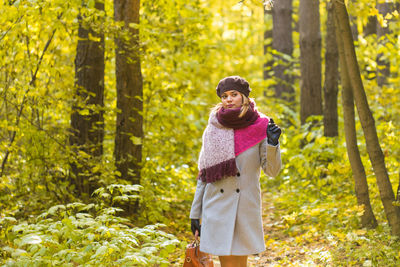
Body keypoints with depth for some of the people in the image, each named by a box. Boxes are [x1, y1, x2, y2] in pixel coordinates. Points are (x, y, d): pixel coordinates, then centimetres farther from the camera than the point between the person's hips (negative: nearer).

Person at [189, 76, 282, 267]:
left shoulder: (259, 127, -1)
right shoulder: (213, 129, 3)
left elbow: (272, 170, -2)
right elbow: (203, 174, 7)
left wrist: (272, 143, -19)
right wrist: (195, 213, 7)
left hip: (246, 206, -1)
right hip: (217, 206, 1)